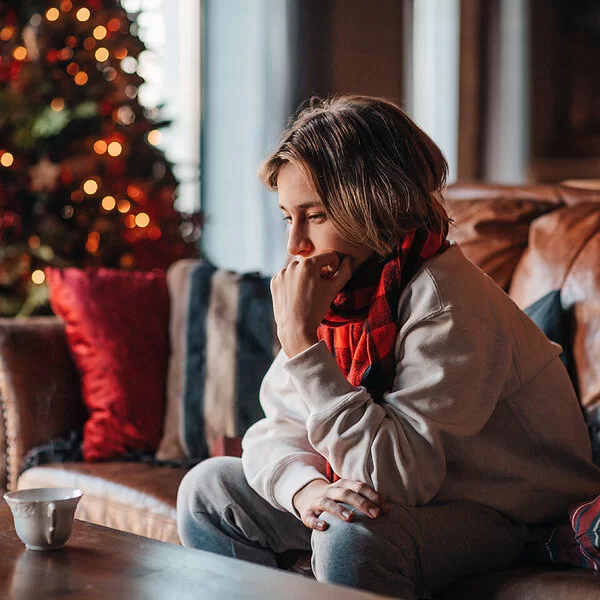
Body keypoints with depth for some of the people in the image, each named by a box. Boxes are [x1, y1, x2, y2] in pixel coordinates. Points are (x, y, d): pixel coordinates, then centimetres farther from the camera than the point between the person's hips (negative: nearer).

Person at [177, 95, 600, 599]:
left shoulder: (447, 309, -27)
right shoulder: (343, 287, -2)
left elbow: (395, 477, -33)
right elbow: (275, 430, -2)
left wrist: (301, 337, -33)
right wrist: (306, 487, -27)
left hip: (502, 516, -8)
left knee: (352, 536, -37)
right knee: (209, 488, 5)